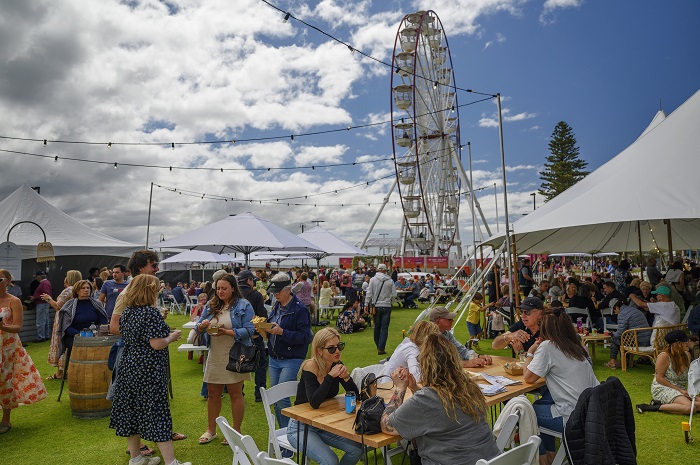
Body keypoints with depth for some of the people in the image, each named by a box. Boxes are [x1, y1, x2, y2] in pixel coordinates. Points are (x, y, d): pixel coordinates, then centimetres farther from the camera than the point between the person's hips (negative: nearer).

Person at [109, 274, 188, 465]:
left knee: (131, 410, 15)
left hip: (128, 367, 8)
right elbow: (157, 344, -23)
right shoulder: (151, 312, -19)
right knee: (157, 413, -3)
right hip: (149, 370, -8)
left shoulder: (127, 312, 7)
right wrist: (172, 337, -4)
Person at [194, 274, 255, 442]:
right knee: (213, 394, 14)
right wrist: (202, 326, -16)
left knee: (235, 394, 7)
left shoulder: (243, 305, -7)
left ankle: (236, 431, 22)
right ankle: (211, 430, 30)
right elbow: (198, 327, 8)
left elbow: (248, 330, -15)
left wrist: (227, 332, -26)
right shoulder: (211, 305, 8)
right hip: (215, 357, 5)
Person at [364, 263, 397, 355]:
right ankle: (381, 348, -3)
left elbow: (369, 293, -5)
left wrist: (366, 305, 1)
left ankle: (378, 346, 28)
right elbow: (394, 295, -1)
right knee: (384, 328, 2)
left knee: (377, 326, 15)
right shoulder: (390, 281, -5)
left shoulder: (373, 280, -4)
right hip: (386, 307, -1)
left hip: (376, 306, 1)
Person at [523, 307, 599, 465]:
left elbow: (528, 377, -10)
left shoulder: (547, 346, -14)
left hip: (574, 418, -8)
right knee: (542, 404, 27)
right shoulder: (577, 346, 7)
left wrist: (530, 353, 4)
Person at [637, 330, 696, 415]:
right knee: (690, 408, -28)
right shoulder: (664, 356, -15)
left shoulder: (687, 355, 7)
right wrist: (679, 390, -16)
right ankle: (655, 407, -17)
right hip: (662, 388, -8)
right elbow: (659, 378, -15)